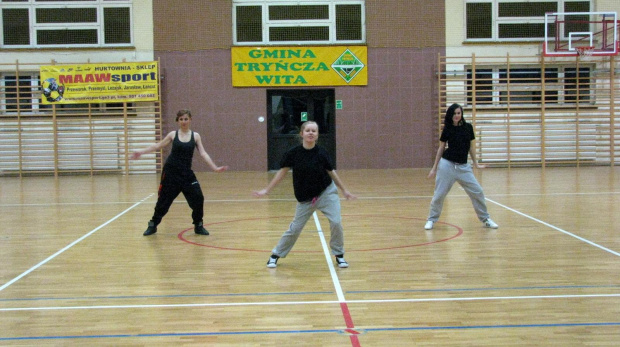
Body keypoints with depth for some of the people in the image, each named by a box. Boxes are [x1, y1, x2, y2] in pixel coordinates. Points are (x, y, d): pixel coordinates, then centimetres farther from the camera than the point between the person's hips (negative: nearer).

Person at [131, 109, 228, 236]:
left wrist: (214, 167, -9)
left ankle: (198, 226, 11)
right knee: (164, 200, 3)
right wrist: (141, 152, 5)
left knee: (198, 198, -7)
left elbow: (203, 153, -1)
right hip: (170, 172, -1)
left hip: (186, 173, 1)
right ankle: (153, 225, 21)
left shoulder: (195, 136, 3)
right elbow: (158, 146, 10)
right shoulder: (173, 135, 1)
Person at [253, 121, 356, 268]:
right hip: (305, 198, 0)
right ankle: (275, 255, 23)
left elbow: (331, 172, 3)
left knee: (336, 222, -12)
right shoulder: (293, 153, -13)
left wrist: (344, 190, 10)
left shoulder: (321, 153, -11)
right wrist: (267, 190, 0)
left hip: (327, 192, 0)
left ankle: (339, 255, 9)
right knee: (295, 228, 4)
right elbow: (282, 172, -2)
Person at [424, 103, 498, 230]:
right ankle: (431, 220, 15)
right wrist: (434, 168, 8)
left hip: (463, 166, 2)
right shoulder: (447, 129, 0)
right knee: (439, 194, -1)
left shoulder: (468, 127, 2)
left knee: (477, 191, -1)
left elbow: (471, 146, 11)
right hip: (447, 164, -2)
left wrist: (476, 163, 13)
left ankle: (485, 219, 13)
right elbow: (441, 148, 7)